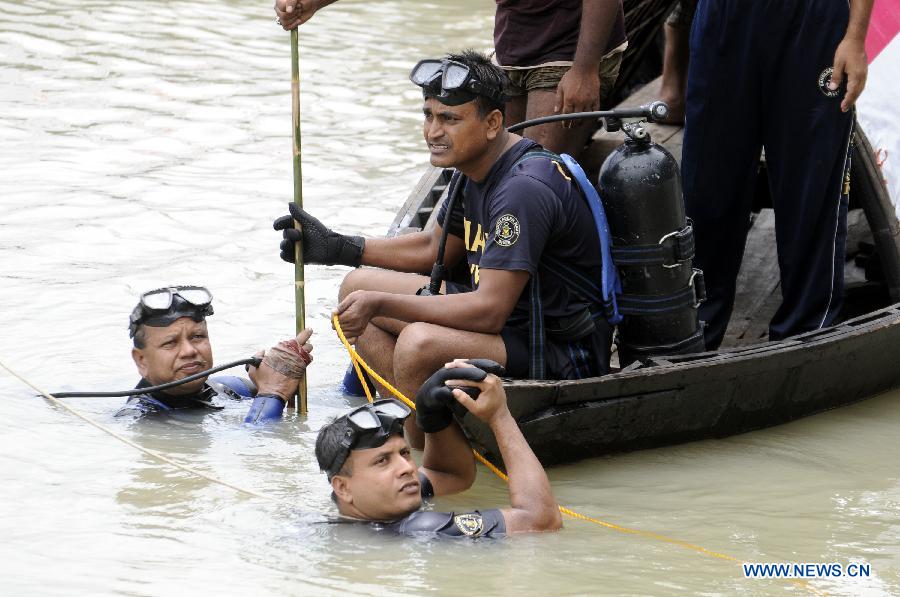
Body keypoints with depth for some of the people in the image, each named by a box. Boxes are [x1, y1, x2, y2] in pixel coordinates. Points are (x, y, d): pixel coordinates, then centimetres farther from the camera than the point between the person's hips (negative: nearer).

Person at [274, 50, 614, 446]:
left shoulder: (523, 189, -27)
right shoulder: (475, 167, 4)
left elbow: (489, 310, -30)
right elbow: (435, 247, 22)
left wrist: (381, 304, -25)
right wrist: (336, 247, 15)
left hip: (562, 351, -11)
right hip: (511, 316, 11)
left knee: (420, 343, -35)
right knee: (357, 287, 12)